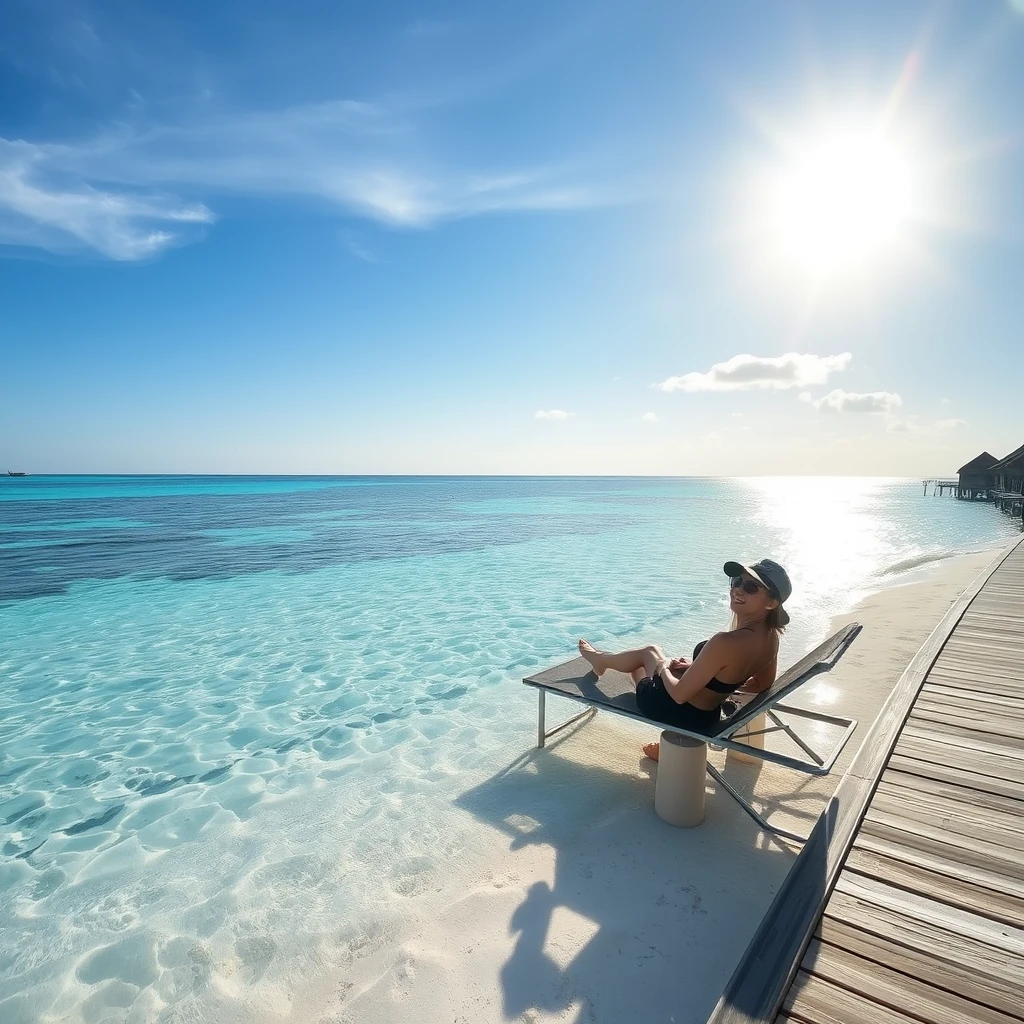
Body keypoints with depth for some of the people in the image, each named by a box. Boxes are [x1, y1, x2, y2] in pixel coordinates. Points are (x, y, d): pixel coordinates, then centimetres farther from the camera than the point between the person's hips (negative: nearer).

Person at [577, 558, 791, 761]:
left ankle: (601, 659, 50)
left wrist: (663, 668, -5)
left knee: (648, 652, 21)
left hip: (680, 713, -6)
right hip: (708, 717, 7)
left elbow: (679, 694, -28)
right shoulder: (771, 635, -11)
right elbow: (761, 684, 8)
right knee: (651, 651, 26)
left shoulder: (726, 642, -37)